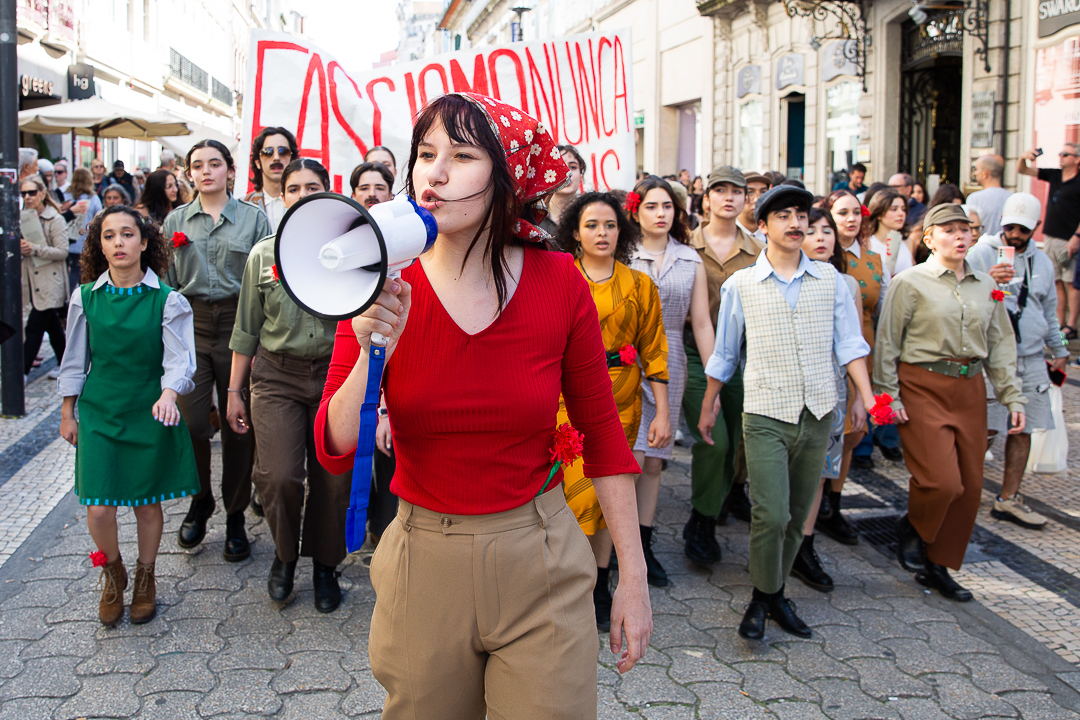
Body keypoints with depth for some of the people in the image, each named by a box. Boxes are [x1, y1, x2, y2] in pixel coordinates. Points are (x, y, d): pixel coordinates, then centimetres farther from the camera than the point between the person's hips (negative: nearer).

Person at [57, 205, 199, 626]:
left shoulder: (167, 300, -8)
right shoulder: (86, 297, 0)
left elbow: (179, 360, -12)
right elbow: (75, 360, 8)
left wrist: (167, 394, -31)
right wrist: (67, 413, 11)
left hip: (150, 414, -1)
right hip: (98, 413, 1)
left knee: (146, 503, 9)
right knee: (99, 508, -4)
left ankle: (145, 579, 34)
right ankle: (112, 574, 26)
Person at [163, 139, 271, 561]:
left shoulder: (253, 218, 4)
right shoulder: (176, 221, 11)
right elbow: (166, 281, 14)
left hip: (239, 323, -2)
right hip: (191, 324, 2)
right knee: (191, 422, -6)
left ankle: (235, 516, 17)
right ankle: (200, 502, 19)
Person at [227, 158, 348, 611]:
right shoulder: (263, 254, 6)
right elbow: (246, 329, 11)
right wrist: (235, 390, 10)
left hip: (334, 374, 0)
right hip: (277, 376, 0)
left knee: (333, 480, 3)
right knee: (278, 476, -14)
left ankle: (325, 566, 26)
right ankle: (285, 553, 16)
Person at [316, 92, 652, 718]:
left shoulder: (558, 283, -9)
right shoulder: (381, 289, -8)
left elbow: (602, 431, 0)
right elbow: (336, 452, -10)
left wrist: (633, 576, 1)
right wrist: (373, 350, -27)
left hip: (541, 562, -1)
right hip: (423, 564, 1)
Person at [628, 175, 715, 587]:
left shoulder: (690, 260, 10)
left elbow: (701, 322, 8)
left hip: (670, 365, 3)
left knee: (654, 461, 8)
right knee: (631, 458, -11)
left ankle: (644, 545, 17)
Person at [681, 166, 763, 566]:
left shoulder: (757, 251, 8)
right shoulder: (689, 246, 2)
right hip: (696, 354, -3)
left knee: (736, 439, 8)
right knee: (713, 439, -12)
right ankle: (702, 523, 5)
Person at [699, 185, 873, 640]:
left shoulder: (830, 279, 7)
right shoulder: (741, 285, 3)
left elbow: (848, 342, 6)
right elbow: (724, 354, 11)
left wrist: (868, 396, -6)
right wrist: (708, 407, 15)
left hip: (818, 414, 3)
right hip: (765, 416, -3)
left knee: (798, 515, 10)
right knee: (771, 515, -10)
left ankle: (776, 591, 28)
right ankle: (762, 598, 10)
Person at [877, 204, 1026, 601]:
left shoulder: (986, 285, 11)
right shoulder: (910, 282, -4)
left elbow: (1001, 344, 14)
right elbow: (887, 342, -4)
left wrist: (1012, 397, 9)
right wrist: (889, 395, -9)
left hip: (970, 390, 5)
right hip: (923, 388, -5)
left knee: (969, 485, 6)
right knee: (942, 481, -15)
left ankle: (938, 565, 21)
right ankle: (912, 526, 18)